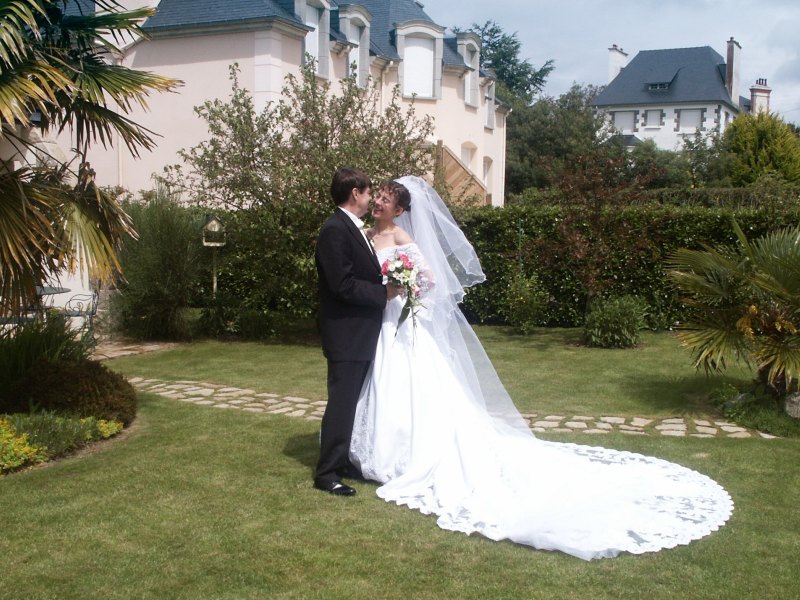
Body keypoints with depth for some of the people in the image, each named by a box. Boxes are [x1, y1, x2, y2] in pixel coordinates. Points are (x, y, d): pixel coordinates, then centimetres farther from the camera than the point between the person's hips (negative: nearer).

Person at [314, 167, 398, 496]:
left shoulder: (353, 228, 14)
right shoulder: (335, 230, -17)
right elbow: (343, 285, -23)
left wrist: (388, 285, 4)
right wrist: (384, 293, -16)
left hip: (361, 334, 10)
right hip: (346, 335, -10)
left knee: (351, 402, 17)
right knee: (341, 402, -4)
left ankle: (342, 461, 28)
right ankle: (327, 473, 4)